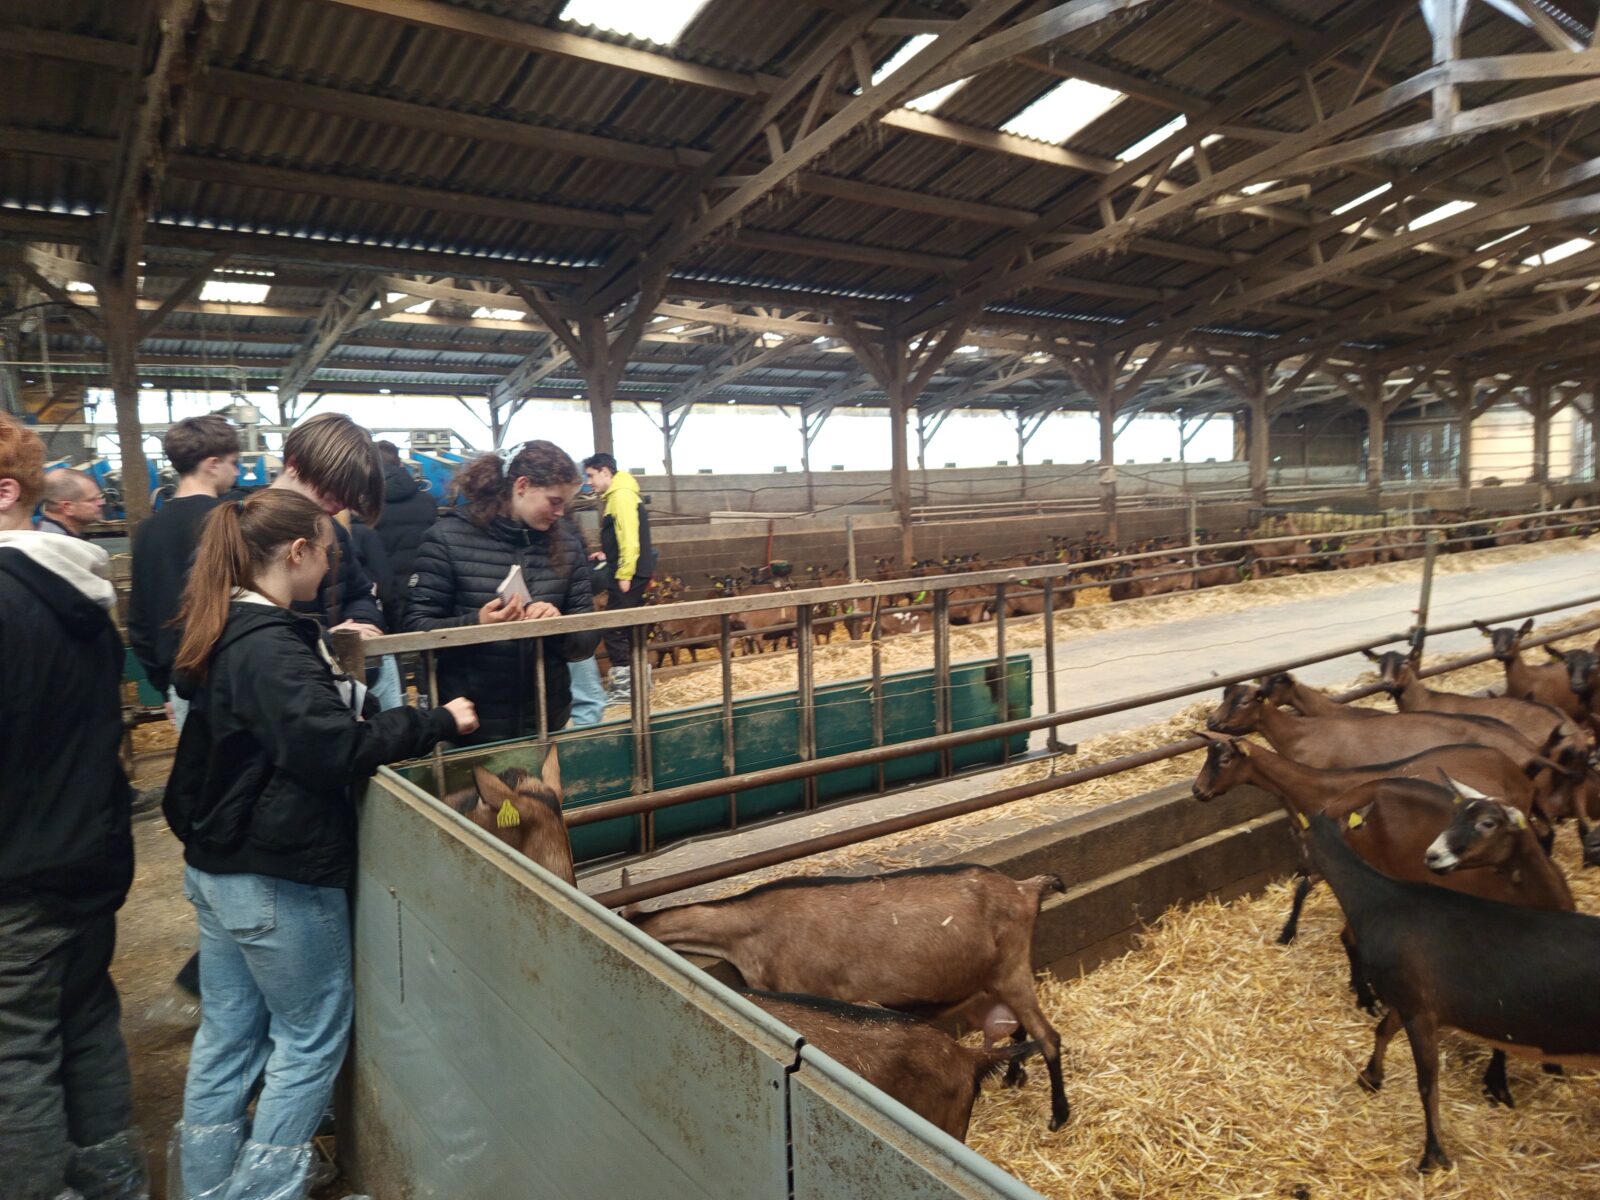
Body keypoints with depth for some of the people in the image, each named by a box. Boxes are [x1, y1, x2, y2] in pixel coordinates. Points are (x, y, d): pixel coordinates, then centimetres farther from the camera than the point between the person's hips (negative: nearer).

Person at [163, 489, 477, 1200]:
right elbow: (333, 748, -31)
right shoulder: (270, 647, -23)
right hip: (279, 876, -10)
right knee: (311, 1035, 8)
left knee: (227, 1033, 20)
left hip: (217, 866, 10)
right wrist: (437, 722, -22)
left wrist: (325, 650, 20)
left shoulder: (223, 634, 8)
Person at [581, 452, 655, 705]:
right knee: (628, 628, 15)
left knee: (614, 629, -6)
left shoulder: (622, 495, -14)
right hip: (627, 572, 10)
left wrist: (624, 575, -20)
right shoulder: (615, 496, 17)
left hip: (629, 574, -10)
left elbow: (631, 538, -21)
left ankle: (623, 687, -1)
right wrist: (607, 554, 11)